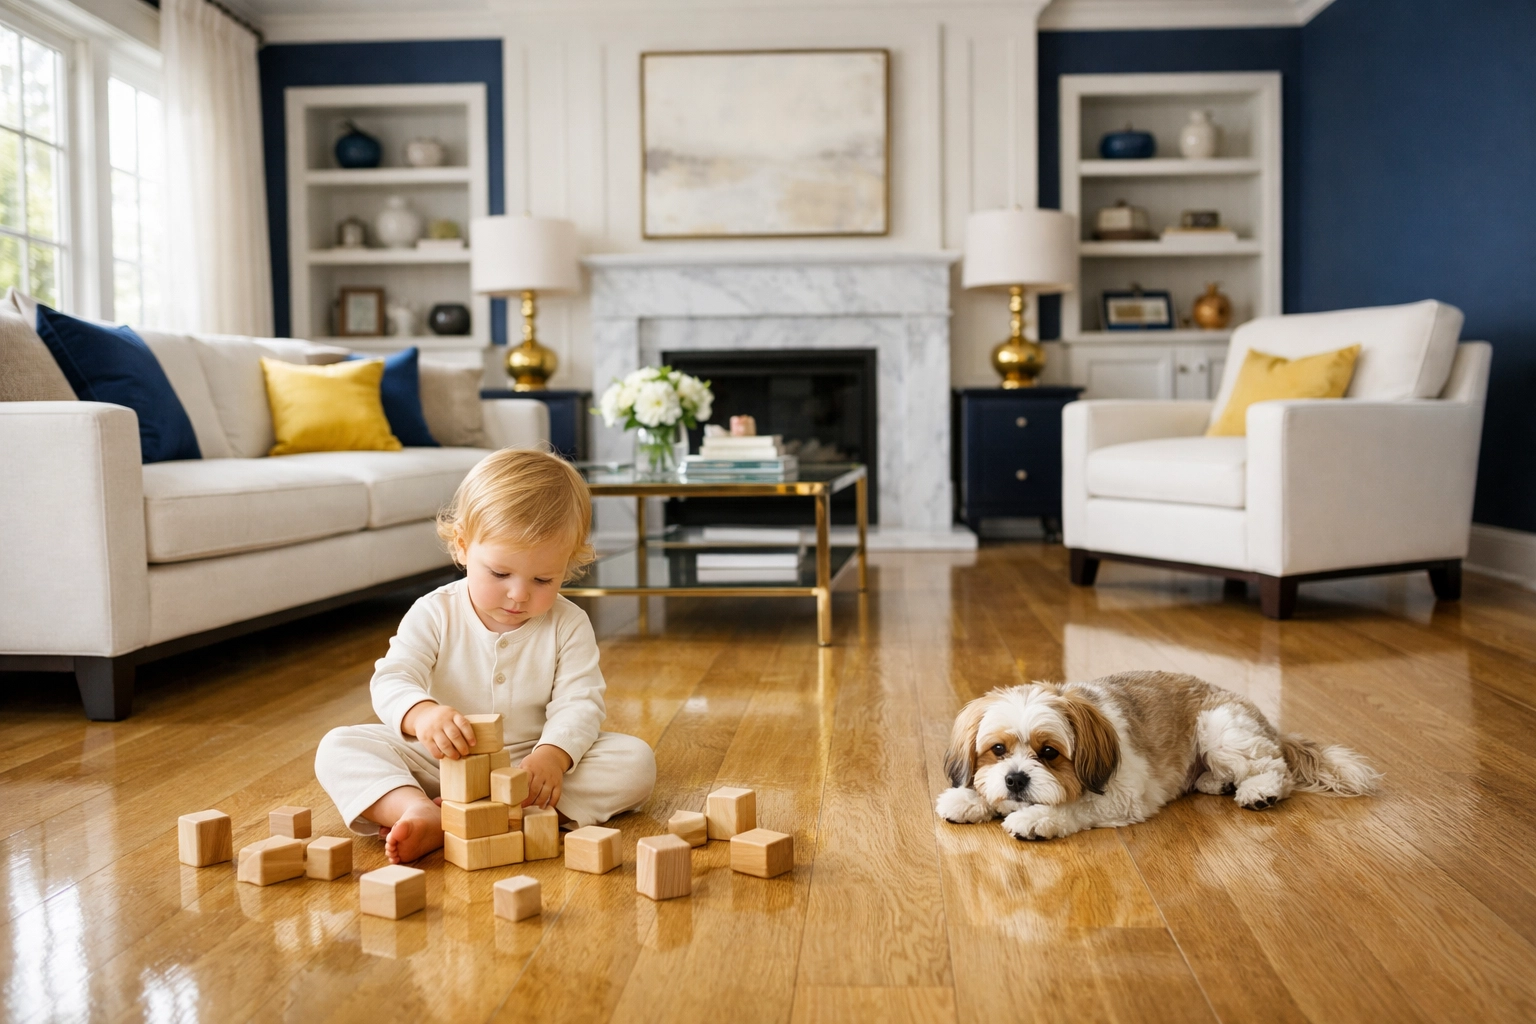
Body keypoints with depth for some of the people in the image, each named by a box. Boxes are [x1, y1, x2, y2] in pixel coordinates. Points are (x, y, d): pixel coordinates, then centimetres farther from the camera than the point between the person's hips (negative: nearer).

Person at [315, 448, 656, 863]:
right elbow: (391, 679, -16)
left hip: (532, 763, 0)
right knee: (339, 747, -15)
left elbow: (579, 703, -12)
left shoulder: (568, 625, -5)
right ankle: (419, 811, -44)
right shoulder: (435, 614, -6)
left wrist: (551, 755, -34)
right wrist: (422, 714, -41)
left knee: (635, 760, -25)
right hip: (440, 763, 0)